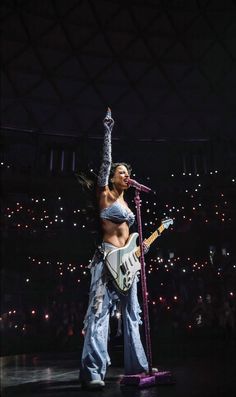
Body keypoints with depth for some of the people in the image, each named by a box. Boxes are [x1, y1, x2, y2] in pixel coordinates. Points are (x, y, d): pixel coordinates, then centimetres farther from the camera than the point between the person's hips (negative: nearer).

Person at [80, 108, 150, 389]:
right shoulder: (105, 194, 2)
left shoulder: (125, 202, 22)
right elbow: (106, 161, -5)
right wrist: (108, 131, -3)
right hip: (108, 258, -8)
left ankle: (136, 365, 18)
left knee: (131, 313, 10)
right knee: (99, 311, -13)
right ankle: (93, 372, -14)